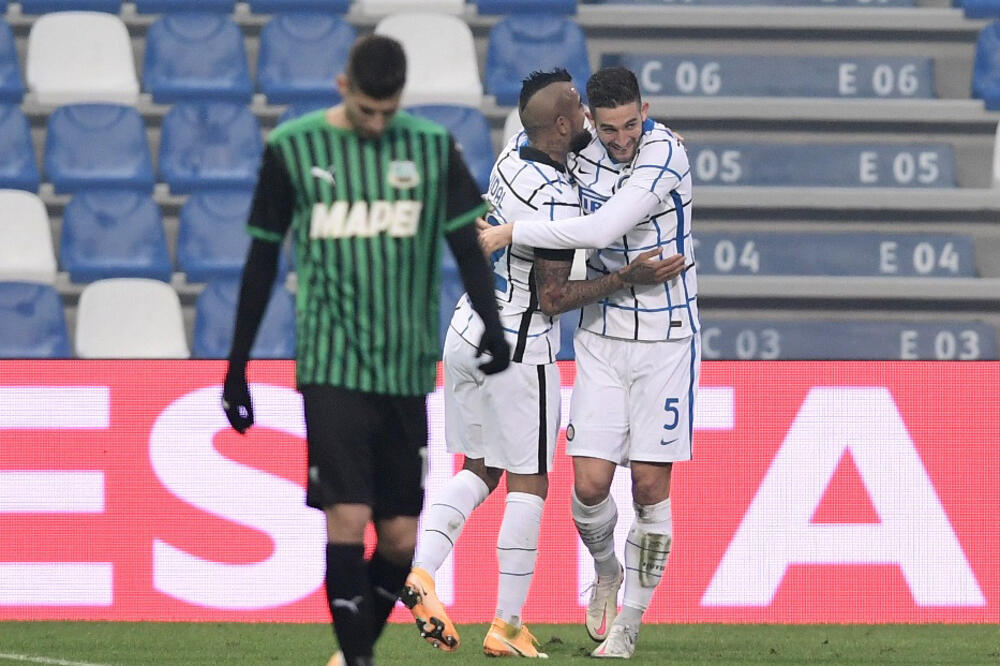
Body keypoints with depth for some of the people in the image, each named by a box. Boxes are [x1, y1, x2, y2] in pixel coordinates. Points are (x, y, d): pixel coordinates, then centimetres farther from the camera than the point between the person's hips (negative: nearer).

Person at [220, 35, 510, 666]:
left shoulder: (433, 148, 6)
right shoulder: (294, 148, 2)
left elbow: (466, 245, 7)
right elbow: (262, 260, 8)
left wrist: (491, 324, -12)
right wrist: (237, 368, 10)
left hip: (407, 373, 2)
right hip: (332, 370, -2)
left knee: (401, 536, 2)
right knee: (349, 516, -15)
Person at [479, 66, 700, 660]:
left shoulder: (665, 152, -20)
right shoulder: (580, 147, -3)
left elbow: (602, 230, -29)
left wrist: (511, 232, -21)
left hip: (666, 337, -4)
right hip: (603, 336, 4)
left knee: (651, 485, -2)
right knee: (591, 483, -5)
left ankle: (630, 622, 13)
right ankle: (607, 571, 27)